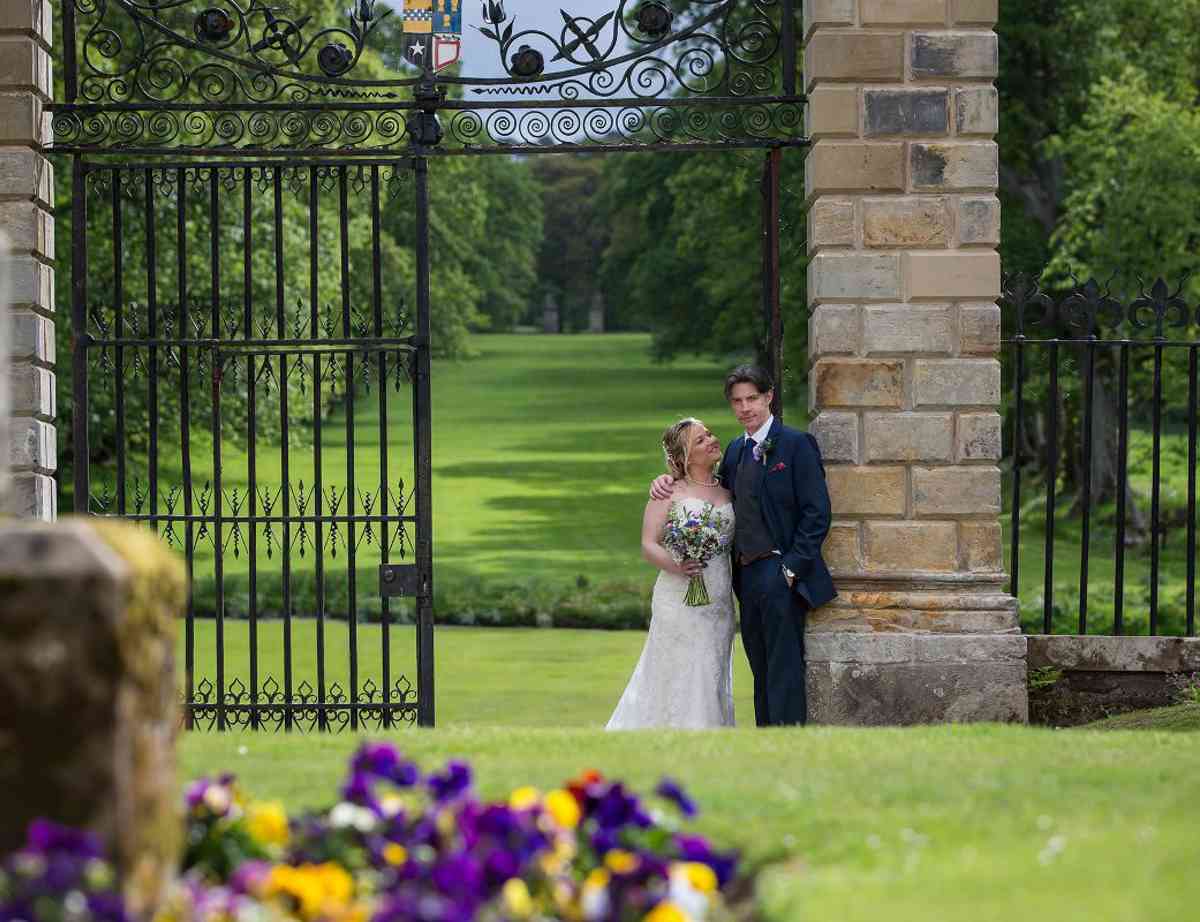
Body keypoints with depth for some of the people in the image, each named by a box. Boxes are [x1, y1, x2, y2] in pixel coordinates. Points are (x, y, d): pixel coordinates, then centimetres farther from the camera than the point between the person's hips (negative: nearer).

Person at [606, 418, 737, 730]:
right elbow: (648, 545, -6)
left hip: (719, 606, 5)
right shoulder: (669, 492, -1)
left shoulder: (728, 490, 13)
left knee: (710, 679, 5)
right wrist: (674, 565, -24)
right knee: (678, 678, -6)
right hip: (679, 600, -5)